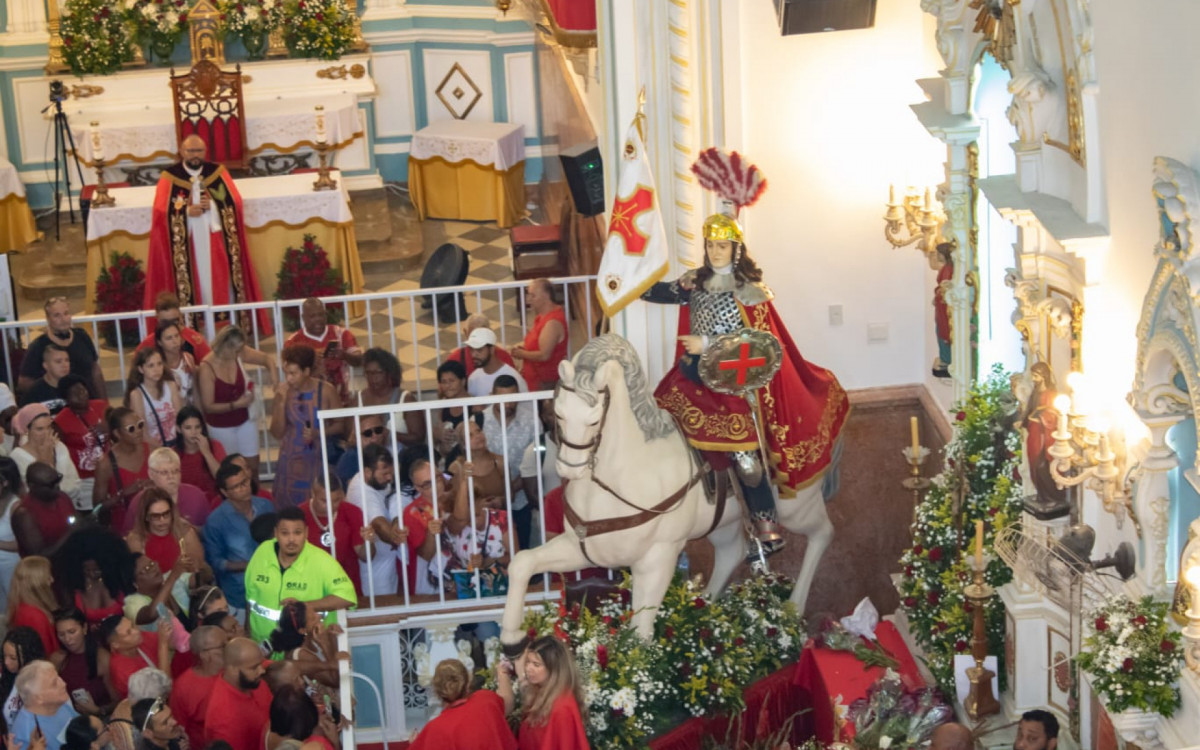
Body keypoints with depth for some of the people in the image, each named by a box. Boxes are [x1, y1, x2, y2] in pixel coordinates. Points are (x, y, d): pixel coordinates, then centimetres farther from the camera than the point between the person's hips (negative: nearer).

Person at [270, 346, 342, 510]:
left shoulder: (326, 391, -9)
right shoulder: (283, 392, -5)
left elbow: (340, 424, -1)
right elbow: (277, 433, -3)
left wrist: (318, 433, -18)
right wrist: (281, 403, -14)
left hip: (320, 458, -2)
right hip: (292, 461, 2)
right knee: (290, 504, 3)